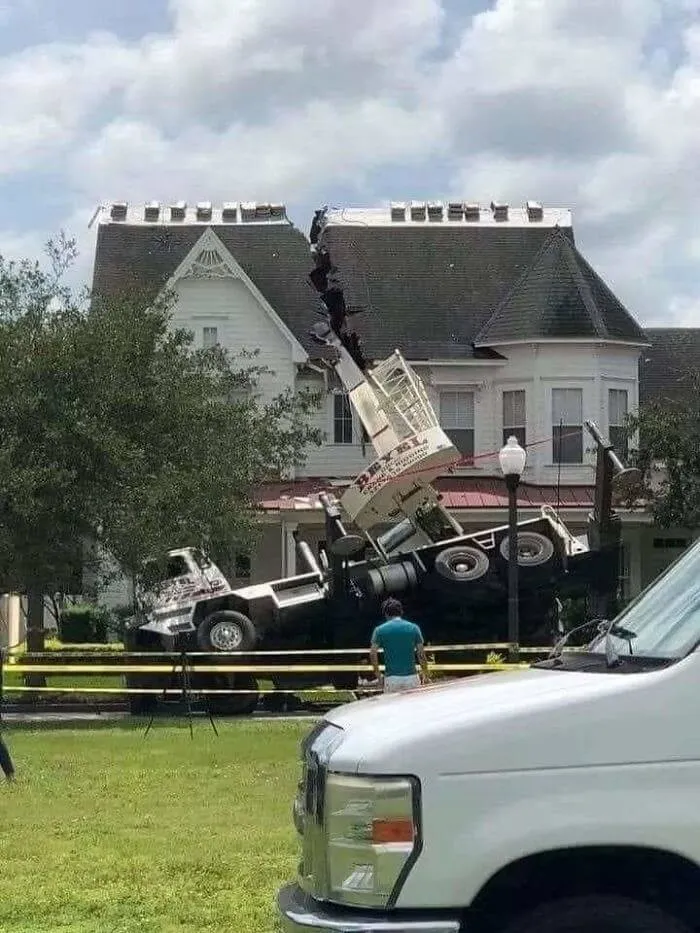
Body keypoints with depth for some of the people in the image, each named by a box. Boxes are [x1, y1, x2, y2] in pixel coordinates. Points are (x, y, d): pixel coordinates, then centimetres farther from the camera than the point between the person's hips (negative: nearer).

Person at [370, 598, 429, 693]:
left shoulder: (380, 630, 2)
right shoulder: (413, 628, 4)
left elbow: (373, 652, -8)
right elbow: (421, 653, 2)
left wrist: (377, 672, 3)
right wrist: (425, 674, 10)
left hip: (391, 678, 0)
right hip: (411, 677, 0)